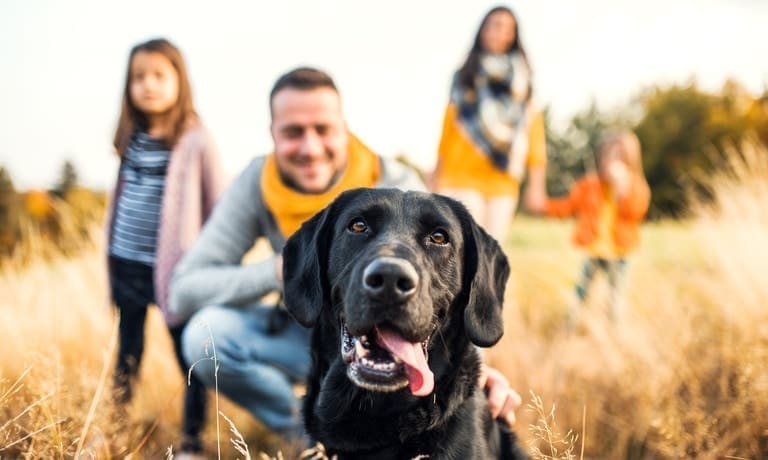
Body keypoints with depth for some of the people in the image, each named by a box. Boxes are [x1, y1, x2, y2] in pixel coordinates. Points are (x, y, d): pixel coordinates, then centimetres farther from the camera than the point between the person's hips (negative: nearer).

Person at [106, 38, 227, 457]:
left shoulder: (195, 141, -9)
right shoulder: (132, 138, 6)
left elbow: (219, 205, -7)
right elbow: (121, 196, 14)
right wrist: (111, 254, 14)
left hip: (174, 266, -5)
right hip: (126, 263, 5)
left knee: (189, 355, 4)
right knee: (127, 352, 18)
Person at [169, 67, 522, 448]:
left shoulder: (395, 187, -21)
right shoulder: (256, 184, -16)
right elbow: (184, 291, -20)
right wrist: (279, 270, -33)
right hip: (307, 334, 2)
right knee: (206, 333, -24)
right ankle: (304, 429, 0)